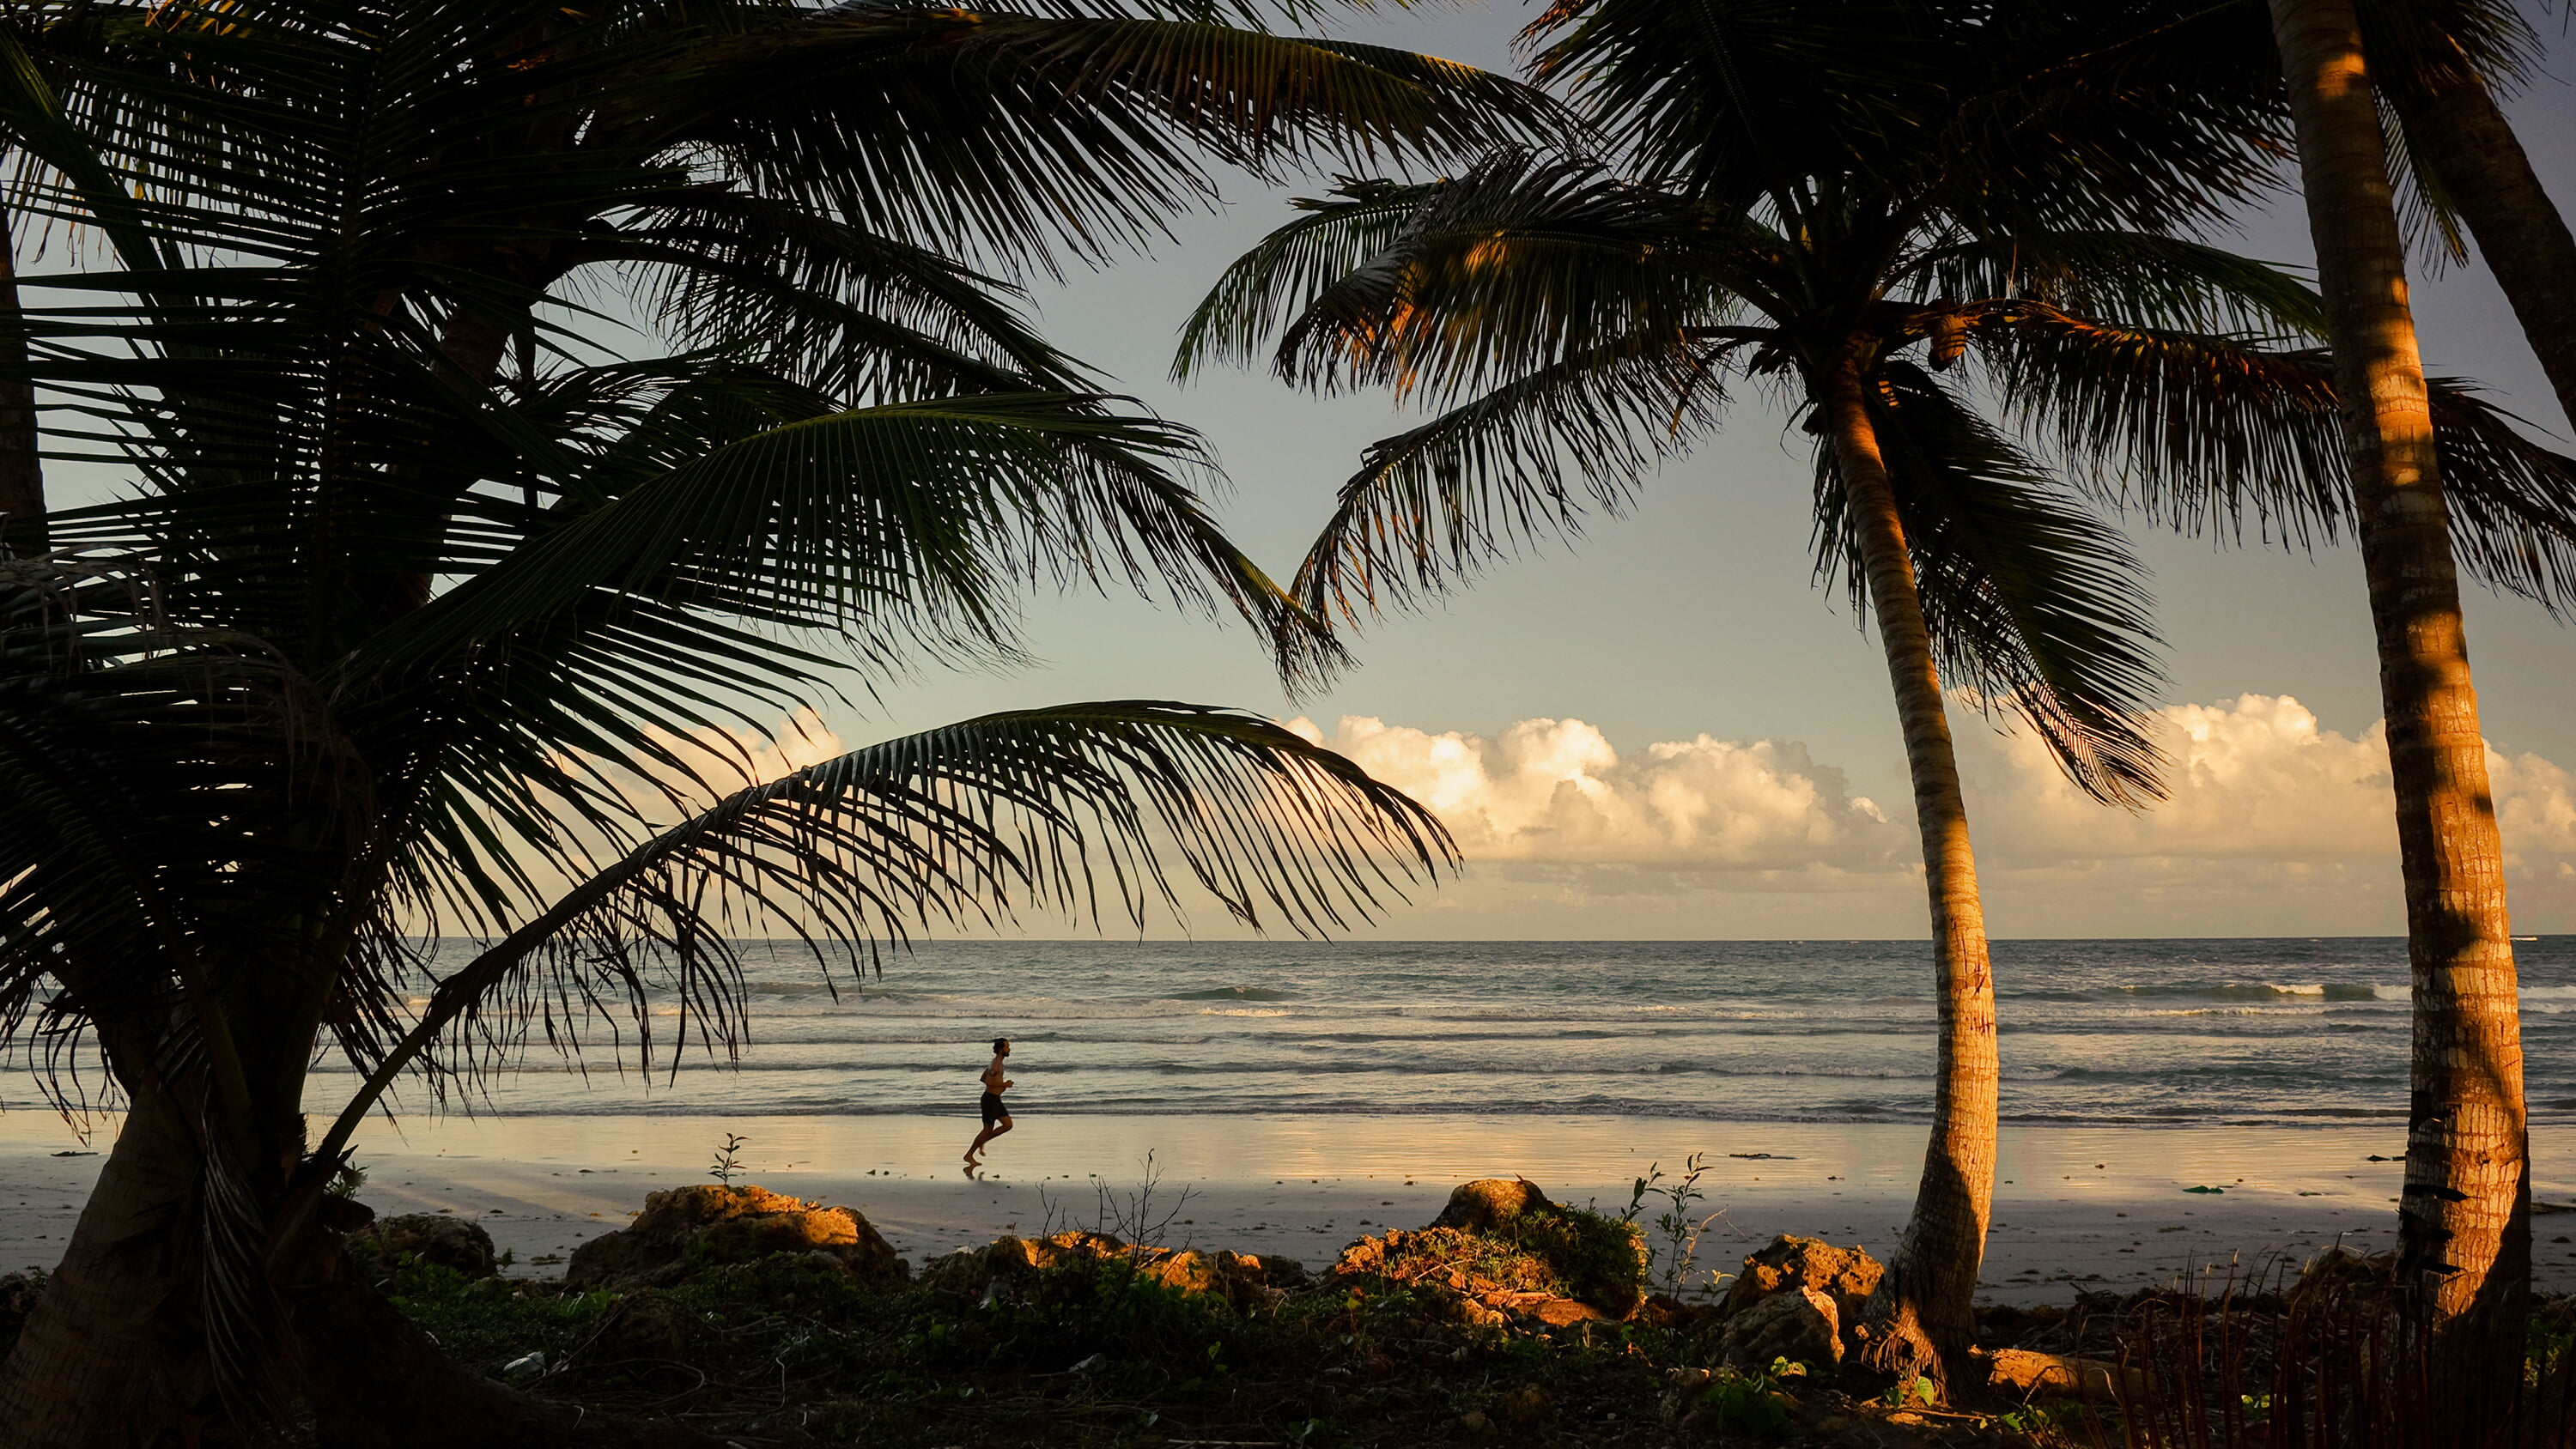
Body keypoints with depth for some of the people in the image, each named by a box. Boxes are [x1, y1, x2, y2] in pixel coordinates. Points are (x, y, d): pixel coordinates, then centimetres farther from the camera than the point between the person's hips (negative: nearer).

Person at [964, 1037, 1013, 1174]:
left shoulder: (996, 1063, 15)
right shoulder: (996, 1064, -17)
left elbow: (983, 1078, 22)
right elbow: (988, 1082, -26)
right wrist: (1004, 1084, -17)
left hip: (996, 1100, 10)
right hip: (990, 1099, -10)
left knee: (1008, 1125, 4)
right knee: (988, 1129, -5)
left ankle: (982, 1141, 14)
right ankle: (969, 1155, 4)